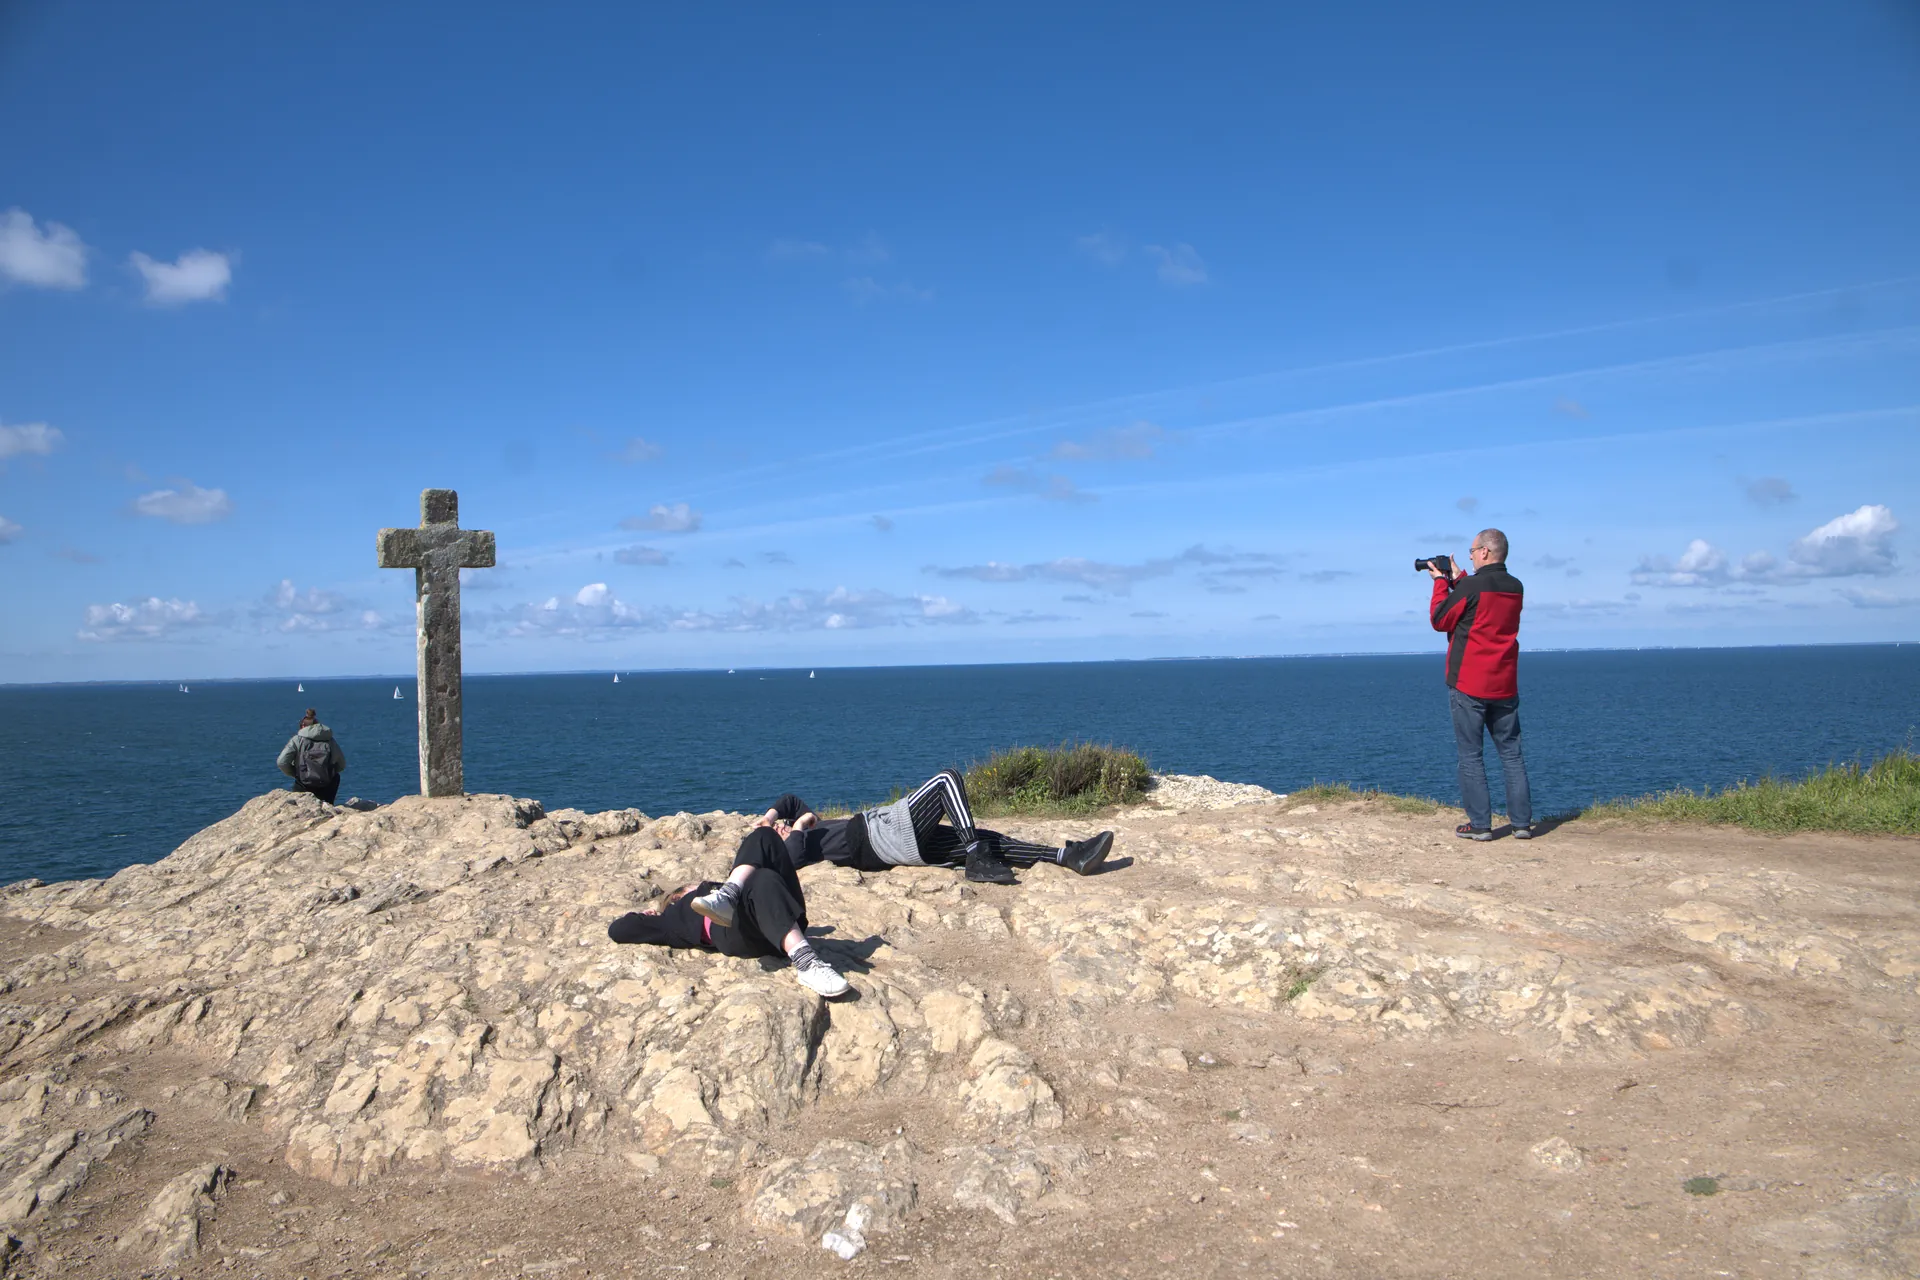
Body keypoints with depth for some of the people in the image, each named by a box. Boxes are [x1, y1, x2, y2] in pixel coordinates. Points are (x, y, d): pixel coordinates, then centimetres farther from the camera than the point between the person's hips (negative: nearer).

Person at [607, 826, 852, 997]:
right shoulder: (678, 915, 35)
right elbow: (618, 930, 31)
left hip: (783, 927, 4)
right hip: (736, 931, -4)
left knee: (763, 837, -5)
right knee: (763, 880, -35)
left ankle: (728, 898, -29)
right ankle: (805, 964, -52)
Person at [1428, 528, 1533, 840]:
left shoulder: (1471, 586, -14)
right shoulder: (1515, 587, 6)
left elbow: (1440, 620, -5)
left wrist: (1441, 581, 5)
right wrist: (1457, 578, 21)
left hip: (1468, 685, -5)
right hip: (1504, 686, 6)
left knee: (1471, 756, 1)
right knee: (1511, 753, 10)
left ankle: (1480, 824, 2)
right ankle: (1522, 822, 10)